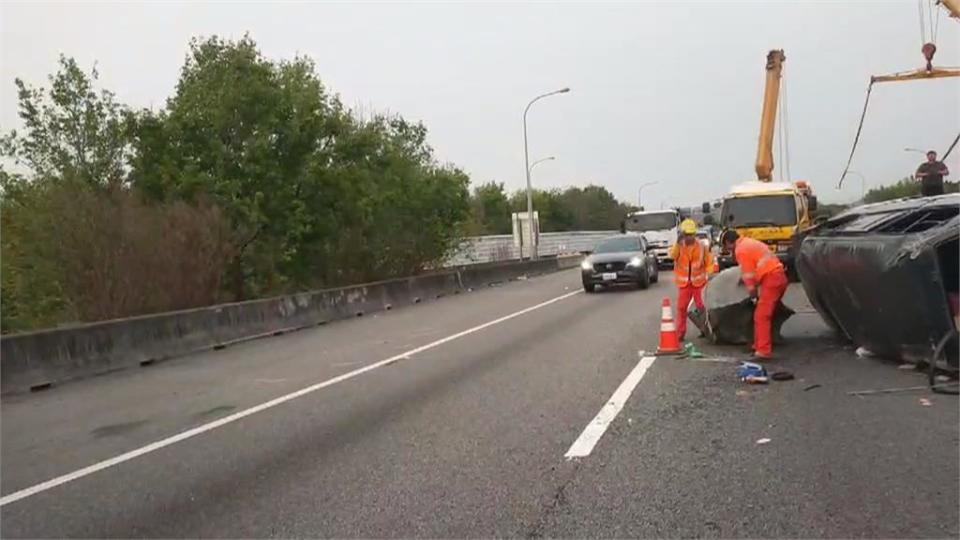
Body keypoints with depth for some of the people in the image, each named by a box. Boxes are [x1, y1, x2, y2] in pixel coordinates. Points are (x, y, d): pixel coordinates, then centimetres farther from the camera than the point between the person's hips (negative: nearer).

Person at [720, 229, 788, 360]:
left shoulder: (740, 250, -7)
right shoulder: (750, 243, 23)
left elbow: (749, 274, -9)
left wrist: (752, 292, 2)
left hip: (771, 279, -10)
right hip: (780, 276, 10)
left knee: (761, 316, -10)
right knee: (764, 315, 16)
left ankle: (763, 351, -13)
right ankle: (759, 346, 23)